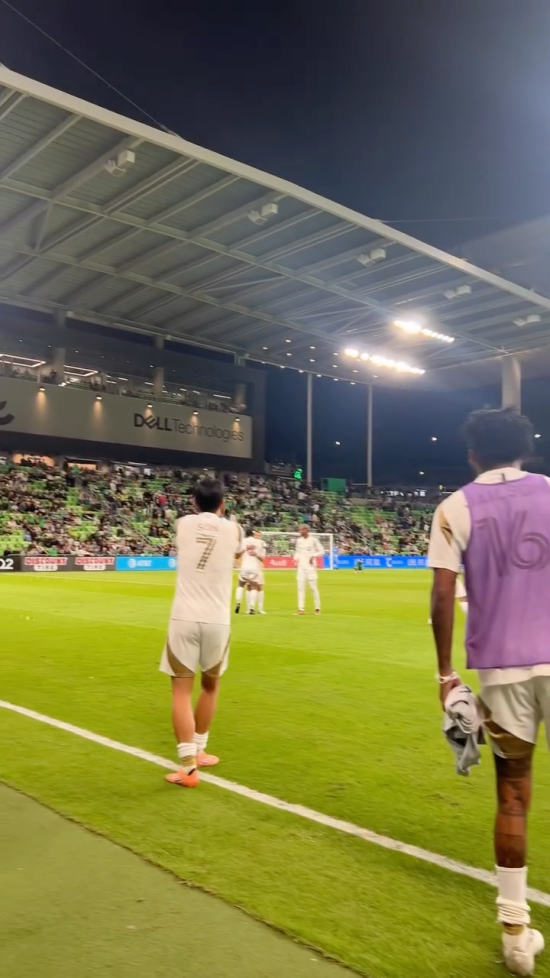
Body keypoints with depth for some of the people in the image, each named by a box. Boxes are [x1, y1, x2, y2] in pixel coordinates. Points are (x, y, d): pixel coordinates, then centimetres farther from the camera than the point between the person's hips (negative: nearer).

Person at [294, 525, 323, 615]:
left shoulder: (314, 540, -5)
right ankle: (301, 609, 1)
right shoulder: (298, 540, 10)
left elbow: (321, 551, -2)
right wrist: (296, 559, 2)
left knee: (313, 587, -2)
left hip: (310, 566, -5)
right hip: (301, 566, 5)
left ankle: (317, 608, 9)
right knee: (300, 587, 0)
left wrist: (313, 556, -16)